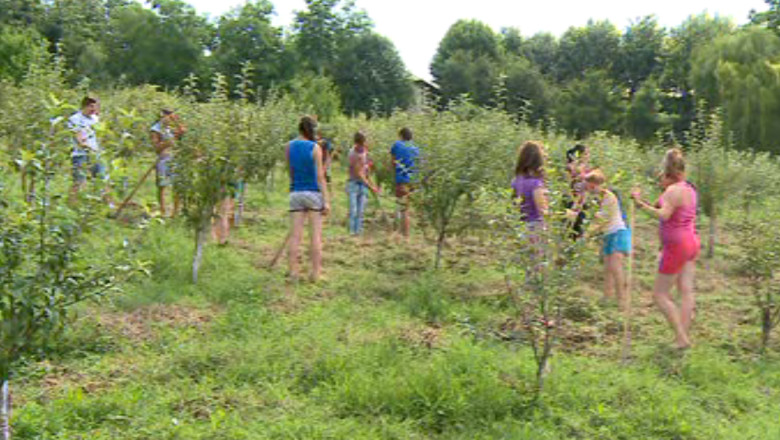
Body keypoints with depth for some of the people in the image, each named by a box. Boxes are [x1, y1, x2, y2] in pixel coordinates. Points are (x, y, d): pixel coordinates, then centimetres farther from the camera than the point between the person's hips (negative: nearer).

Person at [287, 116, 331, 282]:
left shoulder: (290, 147, 5)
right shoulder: (315, 148, -6)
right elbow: (320, 176, -10)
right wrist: (326, 200, -9)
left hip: (296, 193, 4)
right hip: (313, 193, -4)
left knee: (295, 235, 3)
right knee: (316, 234, 1)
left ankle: (293, 273, 4)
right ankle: (316, 273, 2)